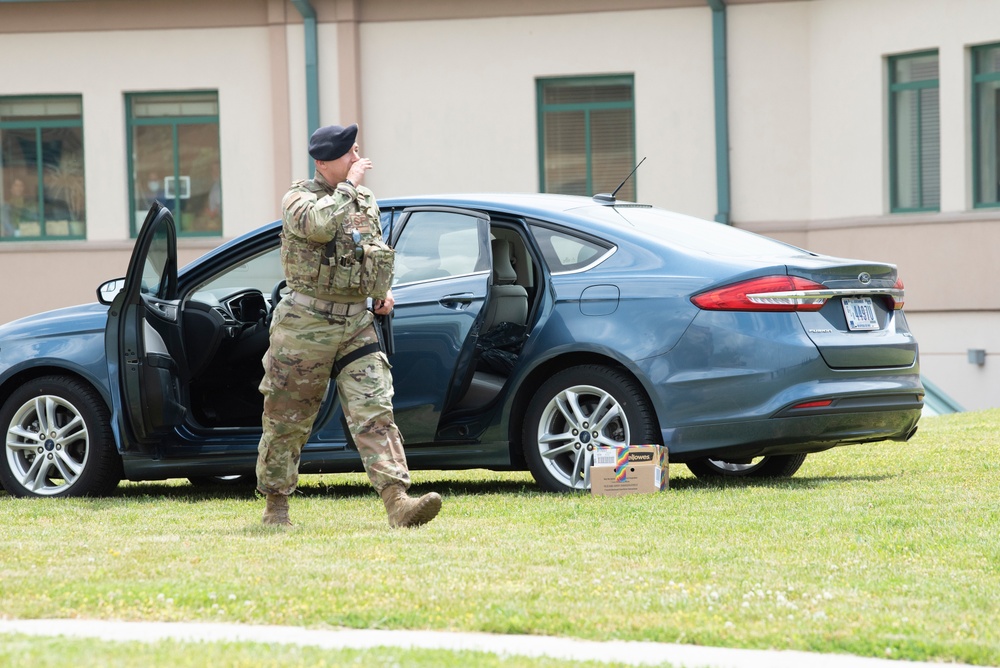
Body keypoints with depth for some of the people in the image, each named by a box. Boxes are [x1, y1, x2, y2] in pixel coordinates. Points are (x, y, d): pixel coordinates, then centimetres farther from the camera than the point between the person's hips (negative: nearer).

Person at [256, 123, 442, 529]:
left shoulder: (366, 202, 13)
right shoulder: (299, 198, -7)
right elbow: (320, 225, -30)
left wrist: (383, 292, 13)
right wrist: (349, 184, -19)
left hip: (357, 323, 5)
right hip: (307, 324, -5)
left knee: (375, 413, -10)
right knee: (287, 419, 6)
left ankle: (397, 503, -20)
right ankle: (275, 507, 21)